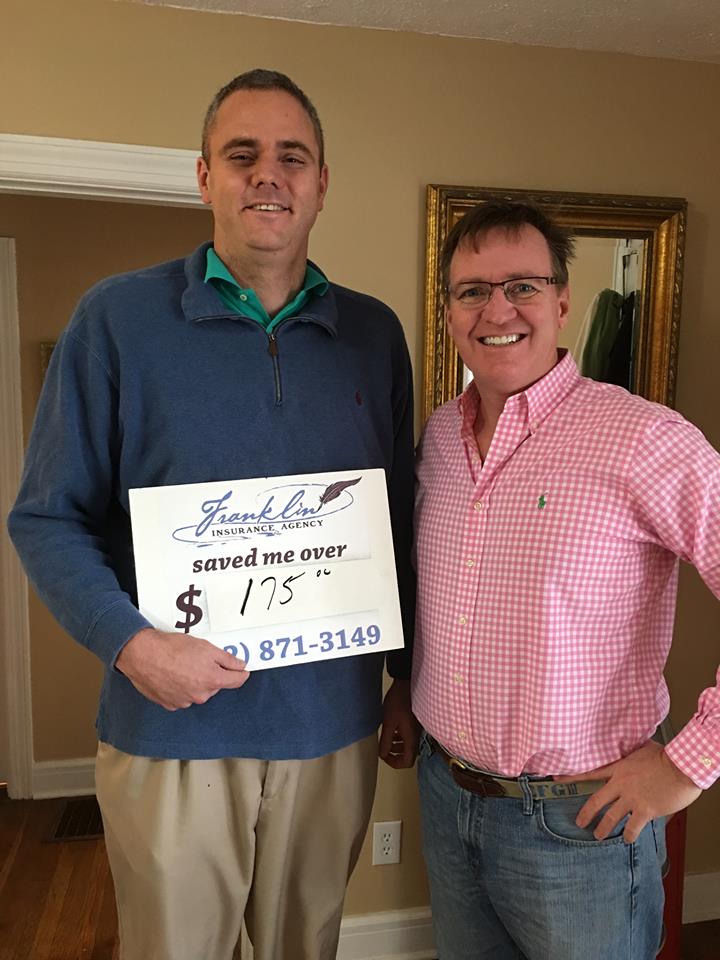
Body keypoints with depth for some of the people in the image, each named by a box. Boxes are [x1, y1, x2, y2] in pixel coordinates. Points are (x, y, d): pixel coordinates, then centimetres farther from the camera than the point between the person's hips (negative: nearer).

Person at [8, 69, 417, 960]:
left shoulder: (374, 333, 3)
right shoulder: (118, 317, -6)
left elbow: (399, 522, 8)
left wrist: (411, 679, 9)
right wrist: (129, 642, -19)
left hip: (335, 726, 3)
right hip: (173, 728, -2)